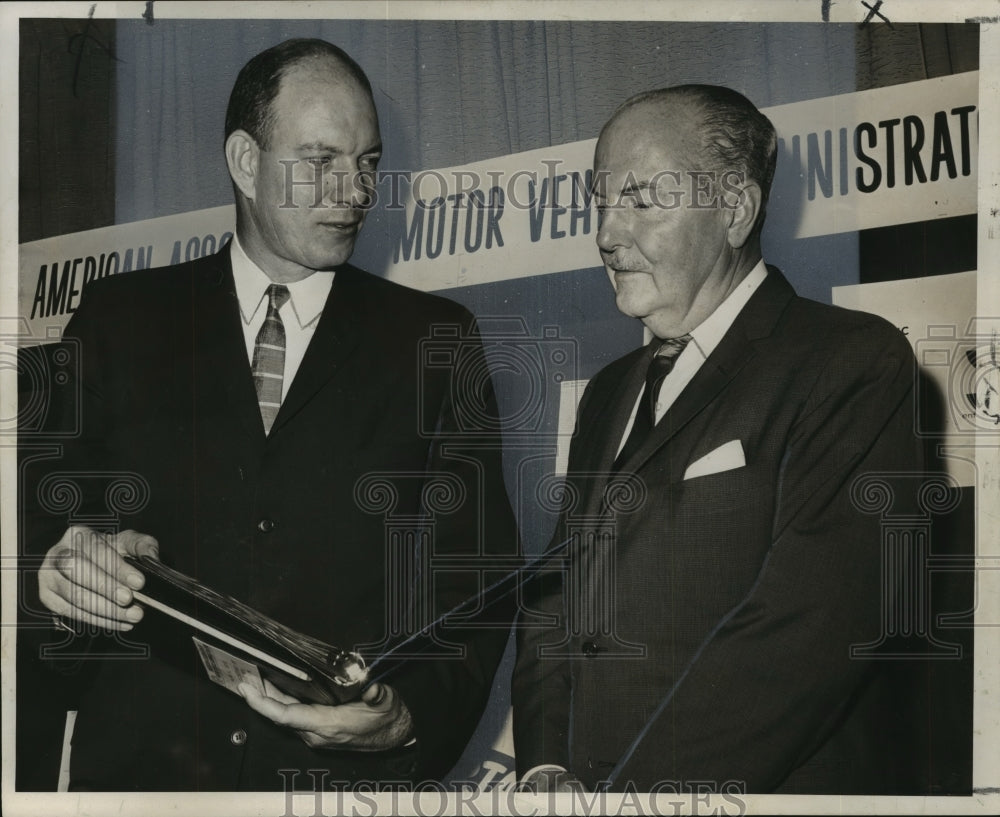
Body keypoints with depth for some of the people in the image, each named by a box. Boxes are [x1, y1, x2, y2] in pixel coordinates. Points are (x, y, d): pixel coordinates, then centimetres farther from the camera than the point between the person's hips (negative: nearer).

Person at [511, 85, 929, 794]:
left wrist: (627, 793, -16)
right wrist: (545, 769, -2)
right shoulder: (611, 395, 17)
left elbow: (803, 632, -16)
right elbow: (554, 599, 15)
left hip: (773, 788, -5)